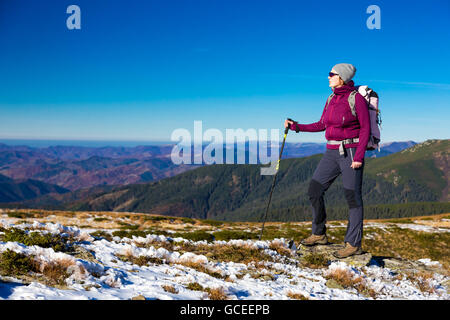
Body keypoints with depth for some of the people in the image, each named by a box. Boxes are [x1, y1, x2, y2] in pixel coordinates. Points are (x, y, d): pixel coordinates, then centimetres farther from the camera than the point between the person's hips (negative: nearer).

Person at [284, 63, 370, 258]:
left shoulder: (356, 98, -9)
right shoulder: (332, 99, 12)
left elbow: (365, 128, -10)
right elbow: (321, 125, 19)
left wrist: (359, 156, -18)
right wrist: (296, 126, 14)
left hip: (351, 152, -8)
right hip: (332, 152, 8)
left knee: (352, 197, -2)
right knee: (314, 190, 6)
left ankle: (354, 244, 5)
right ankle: (319, 234, 21)